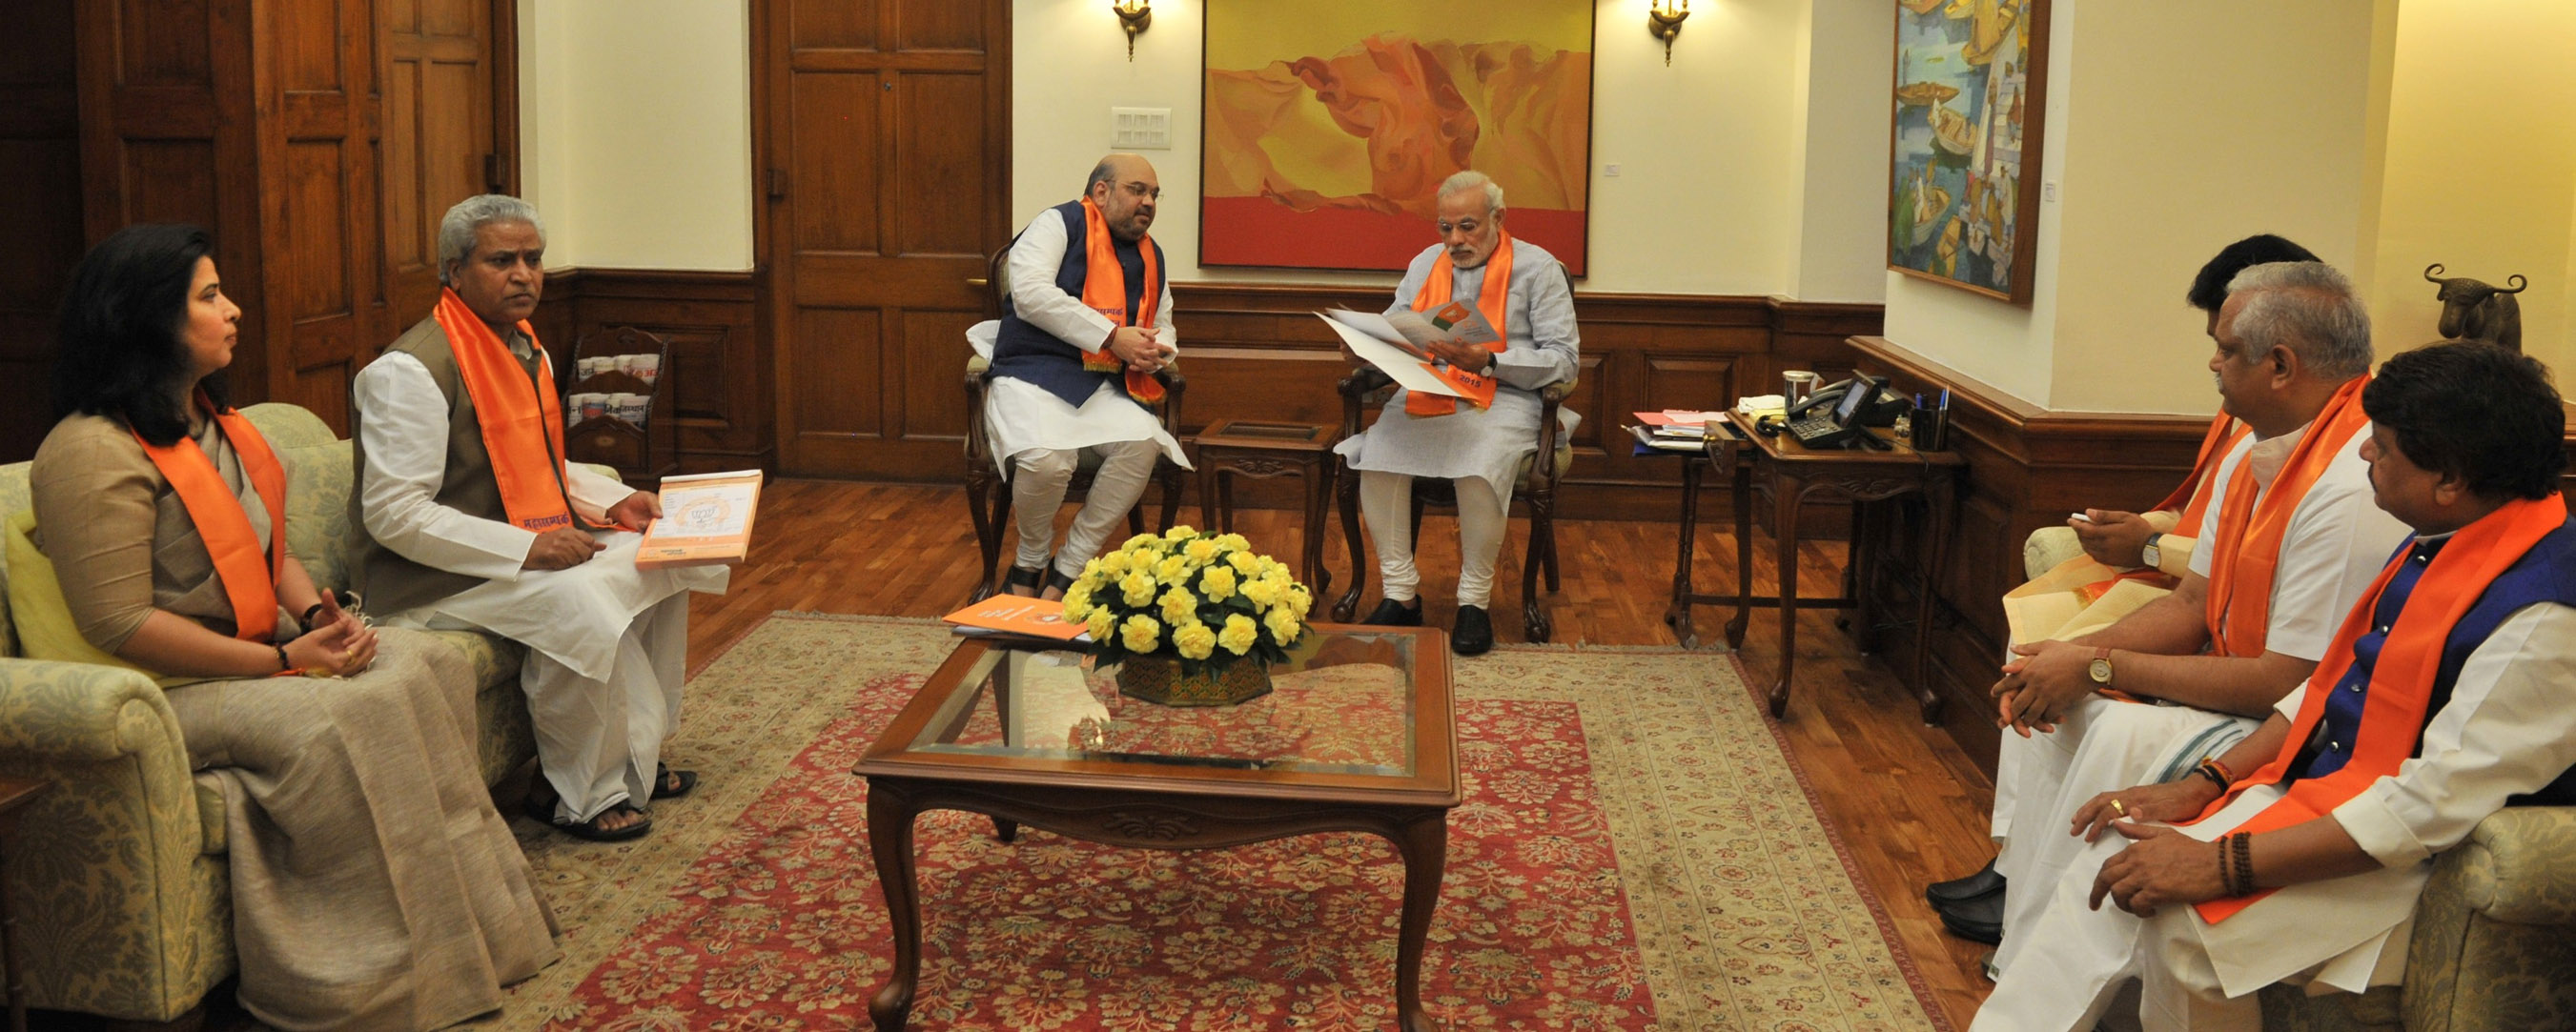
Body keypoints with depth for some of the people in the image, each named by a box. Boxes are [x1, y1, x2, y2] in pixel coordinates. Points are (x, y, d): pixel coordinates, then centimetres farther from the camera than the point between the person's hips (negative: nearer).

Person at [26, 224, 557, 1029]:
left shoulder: (212, 419, 14)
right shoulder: (93, 453, -17)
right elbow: (120, 626, -22)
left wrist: (316, 615, -3)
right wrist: (283, 660, -21)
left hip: (264, 645, 9)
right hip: (172, 687, -9)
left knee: (428, 665, -11)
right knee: (342, 720, -29)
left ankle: (464, 921, -9)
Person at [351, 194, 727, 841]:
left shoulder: (526, 348, 11)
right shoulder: (408, 371, -19)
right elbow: (394, 514, -24)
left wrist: (612, 502, 5)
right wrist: (527, 548, -28)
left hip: (529, 545, 10)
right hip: (434, 577, -10)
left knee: (658, 560, 3)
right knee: (578, 601, -32)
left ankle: (634, 754, 11)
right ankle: (586, 796, -15)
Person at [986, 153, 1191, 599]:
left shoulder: (1151, 257, 22)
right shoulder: (1058, 224, 2)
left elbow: (1163, 327, 33)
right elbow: (1031, 293, -14)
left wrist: (1153, 352, 5)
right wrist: (1113, 337, -16)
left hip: (1104, 387, 6)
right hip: (1033, 373, -5)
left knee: (1143, 442, -28)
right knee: (1045, 459, -35)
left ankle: (1066, 571, -15)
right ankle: (1029, 563, -2)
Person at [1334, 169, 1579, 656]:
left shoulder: (1537, 268, 1)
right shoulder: (1426, 263, 17)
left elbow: (1562, 359, -6)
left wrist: (1488, 361, -19)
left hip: (1503, 397, -4)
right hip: (1426, 394, 4)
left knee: (1483, 462, -36)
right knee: (1377, 450, -26)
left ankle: (1474, 601, -17)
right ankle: (1401, 593, -14)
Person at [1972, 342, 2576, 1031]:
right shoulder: (2436, 546, 6)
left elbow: (2432, 809, -26)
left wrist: (2224, 864, -25)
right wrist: (2201, 787, 3)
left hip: (2408, 861, -9)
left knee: (2181, 921, -26)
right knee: (2112, 870, -5)